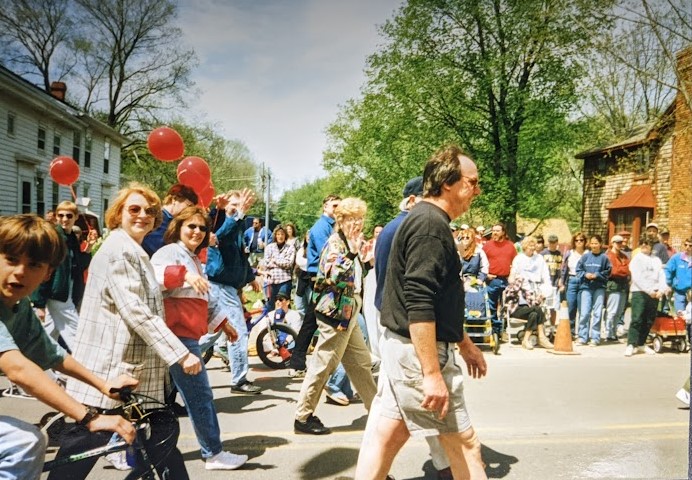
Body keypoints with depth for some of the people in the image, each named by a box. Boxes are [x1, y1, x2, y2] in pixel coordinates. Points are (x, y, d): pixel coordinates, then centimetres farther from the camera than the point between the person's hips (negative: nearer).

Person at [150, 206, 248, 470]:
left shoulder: (193, 259, 22)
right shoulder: (170, 252, -8)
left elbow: (204, 300, 30)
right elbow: (153, 275, -30)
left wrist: (223, 323, 33)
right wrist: (184, 275, -41)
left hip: (186, 335, 10)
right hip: (177, 335, -10)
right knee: (200, 395, -3)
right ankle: (214, 454, 9)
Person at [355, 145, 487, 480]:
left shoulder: (427, 220, 15)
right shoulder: (430, 224, -18)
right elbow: (419, 305, -25)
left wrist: (465, 344, 26)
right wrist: (432, 373, -25)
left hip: (404, 347, 10)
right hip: (419, 351, -10)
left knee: (387, 434, 14)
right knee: (463, 442, 4)